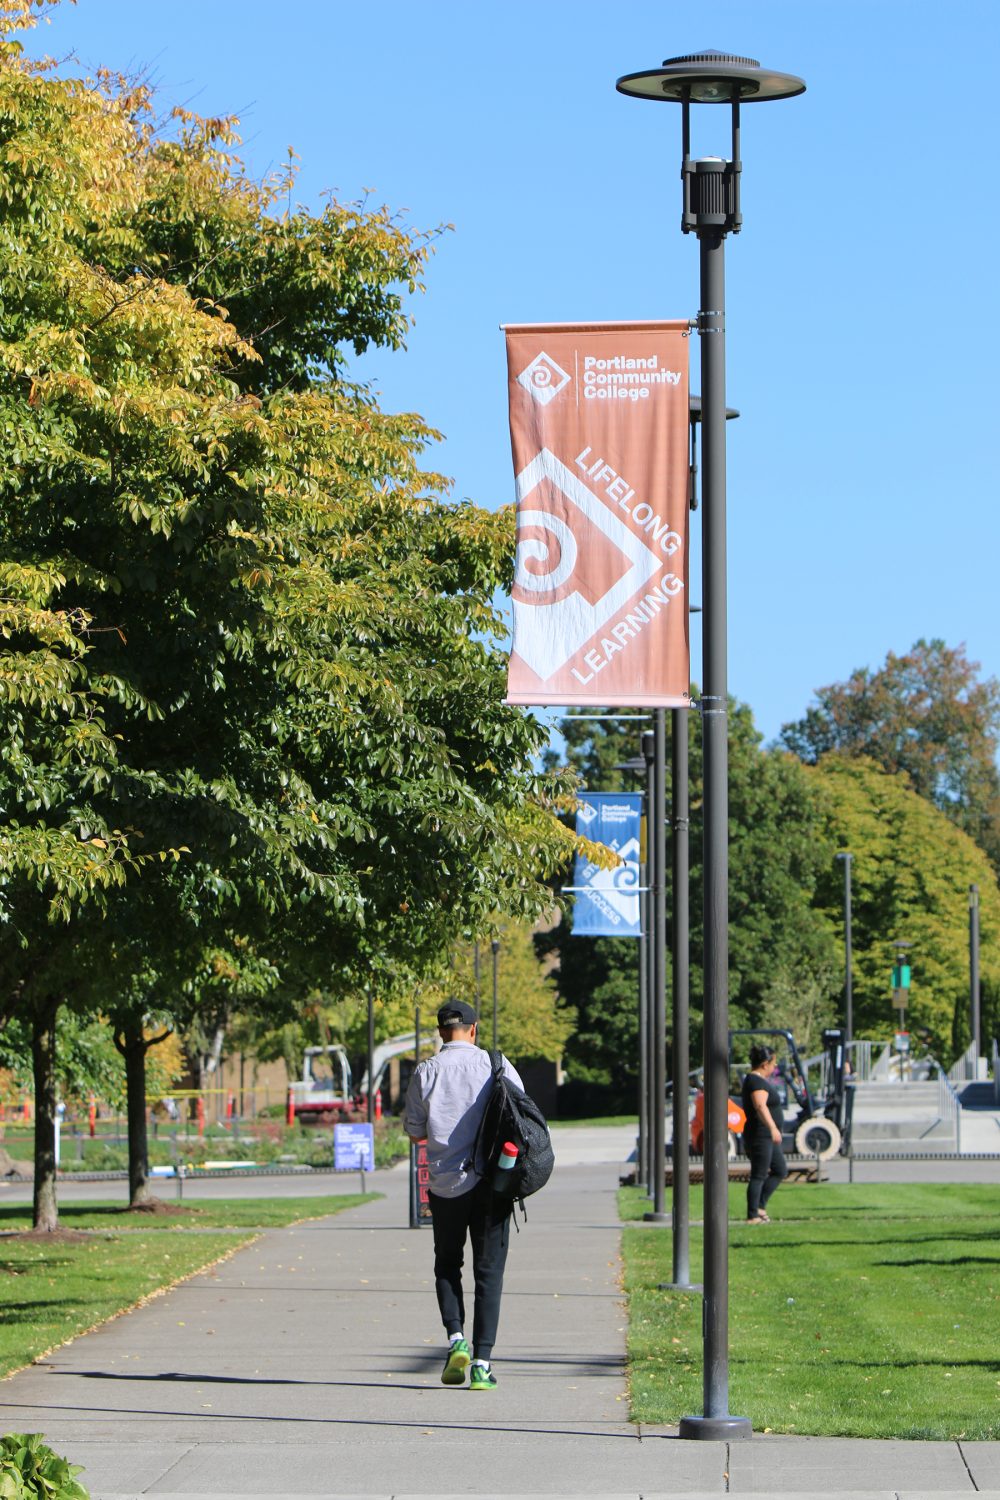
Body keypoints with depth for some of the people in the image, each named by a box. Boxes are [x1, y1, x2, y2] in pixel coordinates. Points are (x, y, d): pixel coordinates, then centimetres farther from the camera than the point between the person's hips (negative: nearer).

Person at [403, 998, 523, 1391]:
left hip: (446, 1182, 0)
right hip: (492, 1180, 0)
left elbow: (413, 1131, 2)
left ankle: (456, 1338, -4)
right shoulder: (496, 1066, -2)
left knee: (447, 1265, 17)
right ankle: (482, 1363, -3)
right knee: (488, 1271, 4)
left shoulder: (426, 1071, -2)